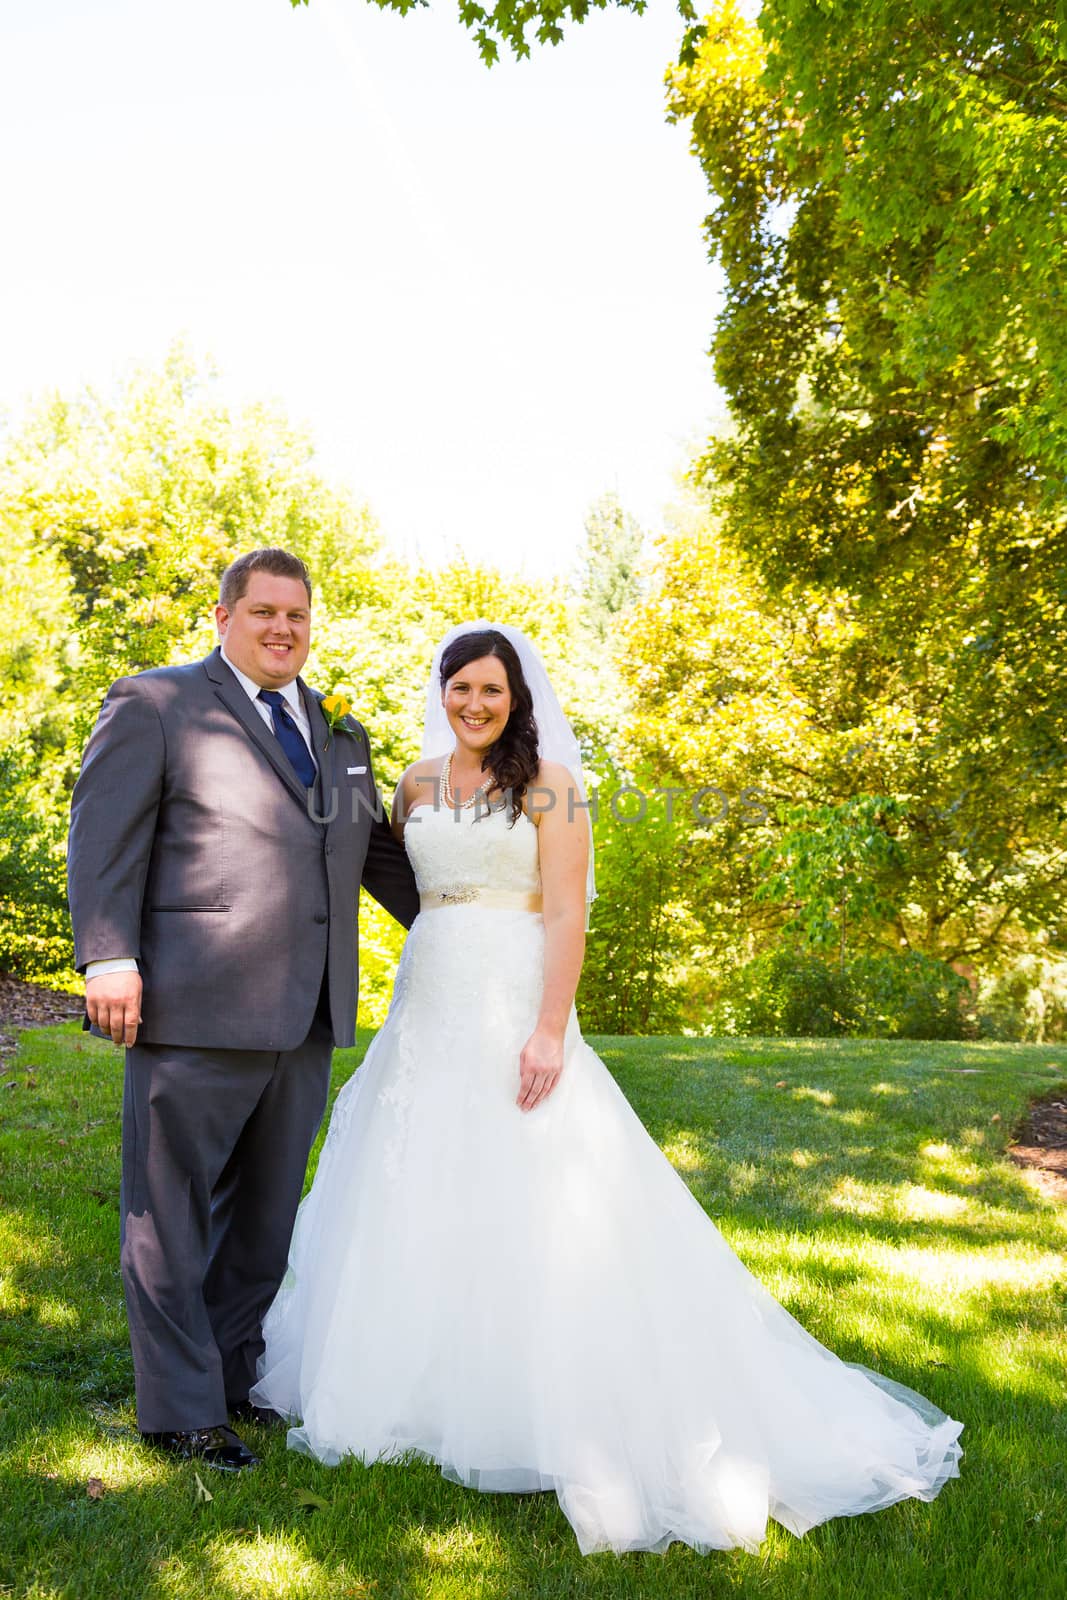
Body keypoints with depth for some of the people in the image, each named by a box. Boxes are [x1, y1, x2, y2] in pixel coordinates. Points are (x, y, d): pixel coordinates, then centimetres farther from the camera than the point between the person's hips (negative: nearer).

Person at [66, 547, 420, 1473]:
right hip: (195, 1013, -6)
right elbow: (103, 836, -6)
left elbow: (379, 854, 24)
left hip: (306, 1019, 6)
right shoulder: (155, 705, 1)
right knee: (175, 1218, 6)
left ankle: (234, 1377, 35)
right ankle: (180, 1412, 21)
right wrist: (109, 958, -15)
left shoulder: (340, 735, 18)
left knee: (266, 1218, 17)